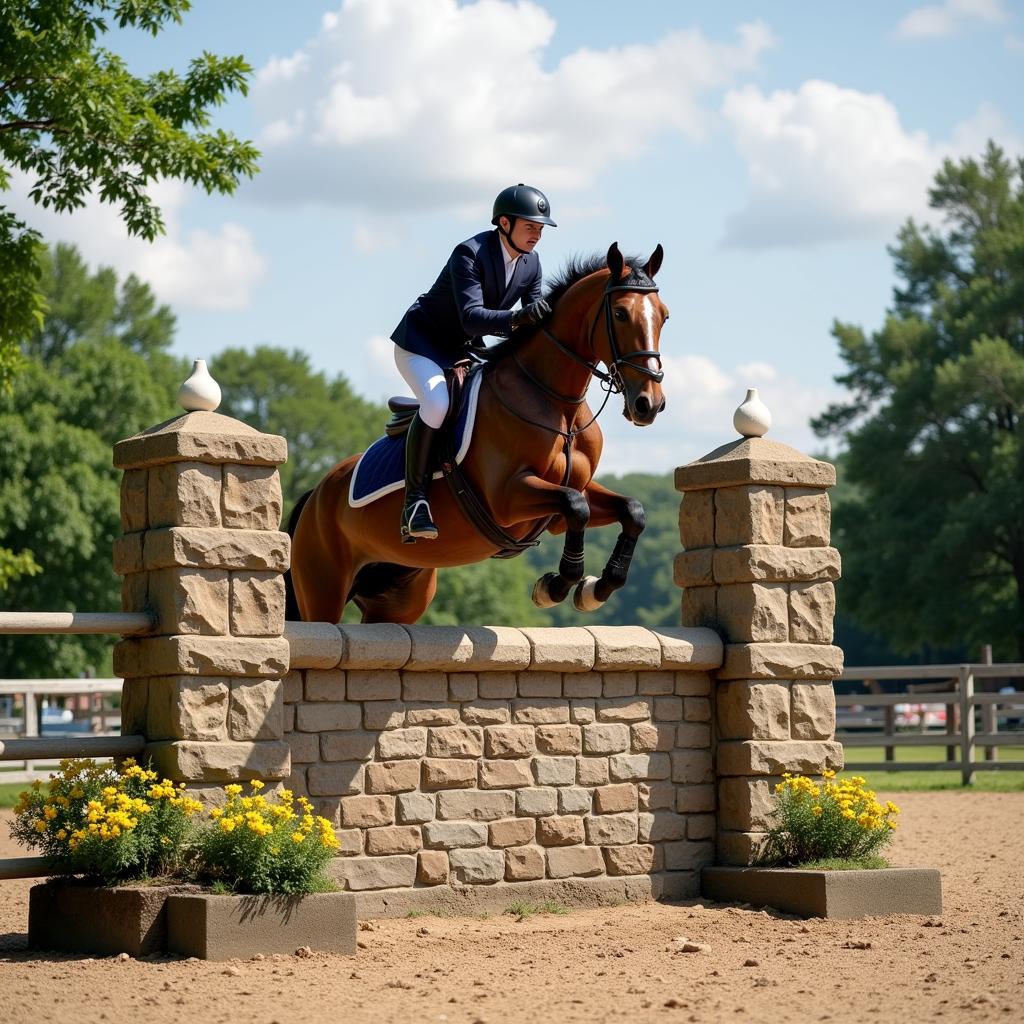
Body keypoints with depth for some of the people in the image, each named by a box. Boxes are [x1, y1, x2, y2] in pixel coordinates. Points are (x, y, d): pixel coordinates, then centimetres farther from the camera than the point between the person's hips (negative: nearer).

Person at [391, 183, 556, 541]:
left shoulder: (531, 265, -2)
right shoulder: (470, 253, -25)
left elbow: (535, 321, 3)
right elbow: (472, 318, -36)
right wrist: (517, 318, -52)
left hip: (466, 350, 8)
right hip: (421, 342, -8)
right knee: (437, 403, -33)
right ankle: (415, 498, -24)